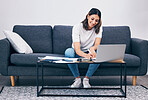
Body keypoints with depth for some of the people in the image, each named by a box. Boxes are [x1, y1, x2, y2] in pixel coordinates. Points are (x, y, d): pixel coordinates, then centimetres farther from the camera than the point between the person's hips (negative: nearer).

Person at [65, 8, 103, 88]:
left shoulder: (98, 27, -9)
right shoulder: (77, 27, -20)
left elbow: (97, 44, -19)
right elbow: (77, 49, -29)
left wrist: (92, 49, -45)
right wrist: (85, 55, -52)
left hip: (89, 53, 2)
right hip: (78, 53, -1)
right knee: (68, 52, -35)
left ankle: (86, 79, -15)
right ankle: (77, 79, -18)